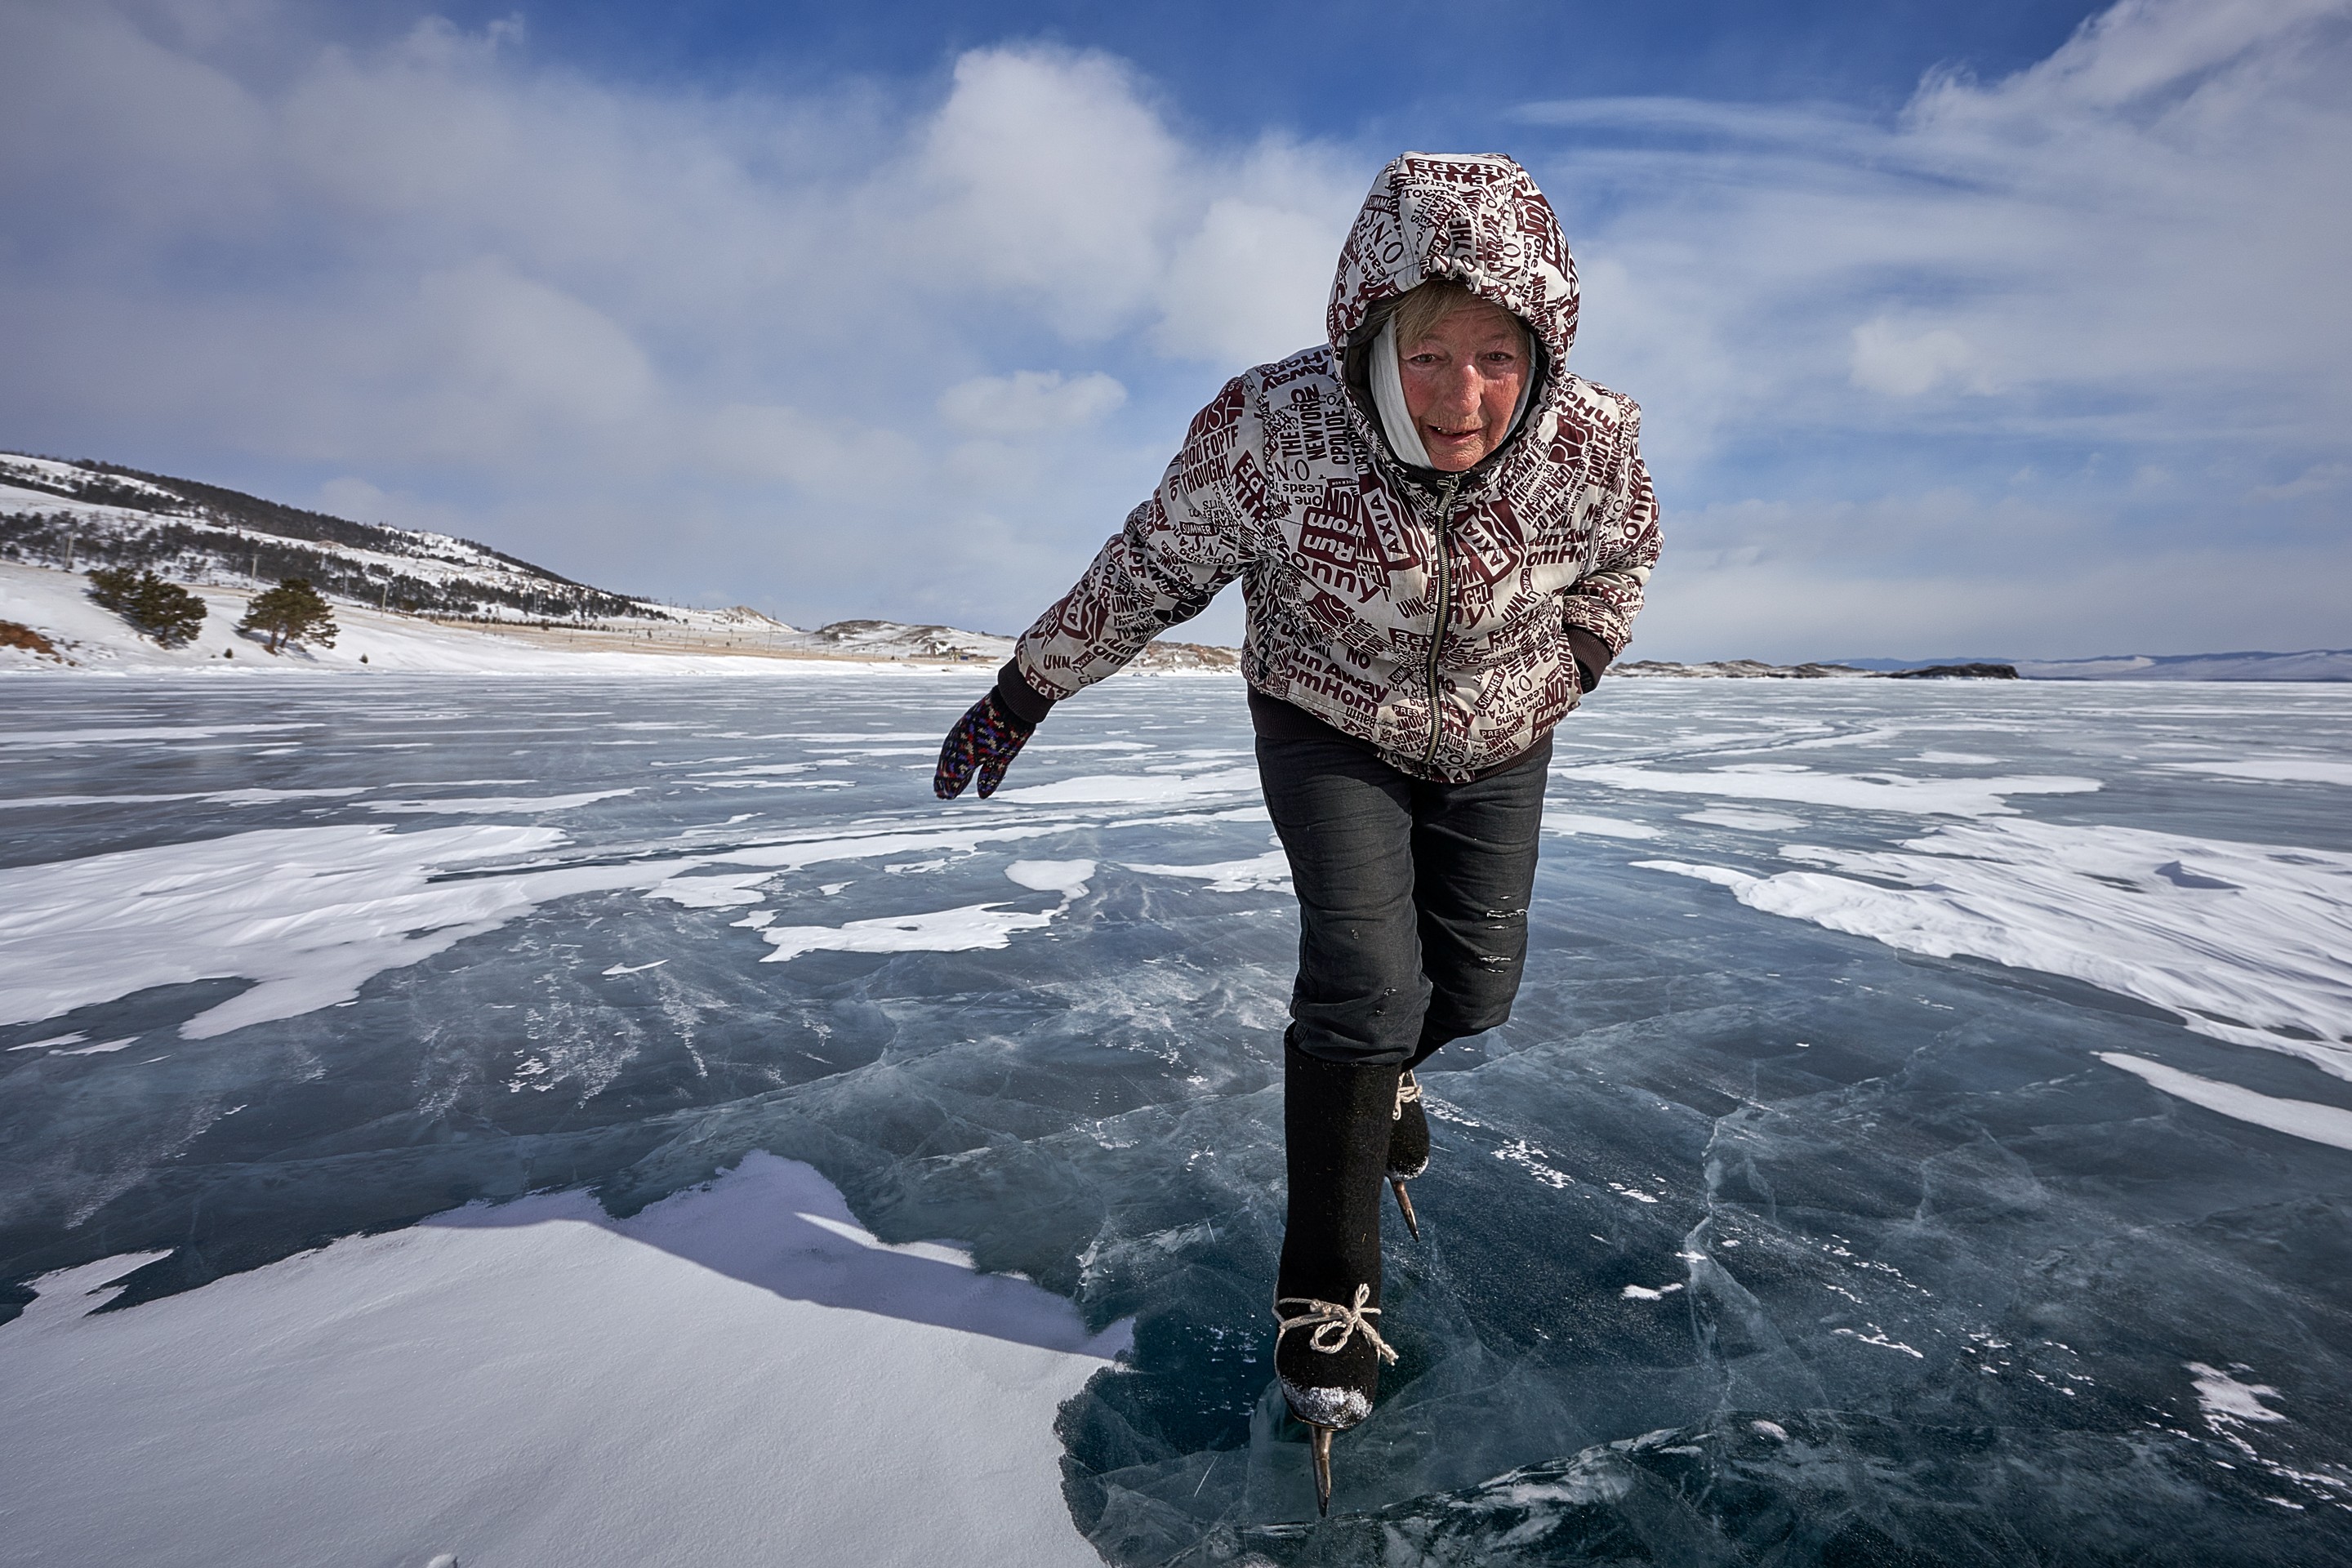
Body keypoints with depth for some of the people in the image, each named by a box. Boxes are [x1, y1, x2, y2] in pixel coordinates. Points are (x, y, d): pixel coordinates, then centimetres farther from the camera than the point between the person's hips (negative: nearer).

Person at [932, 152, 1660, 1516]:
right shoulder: (1273, 426, -31)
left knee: (1477, 982, 8)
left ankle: (1387, 1069, 47)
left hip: (1497, 735, 3)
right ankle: (1330, 1290, 4)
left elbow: (1624, 555, 0)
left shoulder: (1592, 442, -25)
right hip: (1328, 723, -3)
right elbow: (1154, 567, -15)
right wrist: (1026, 690, -8)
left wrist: (1562, 676, 7)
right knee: (1364, 977, -15)